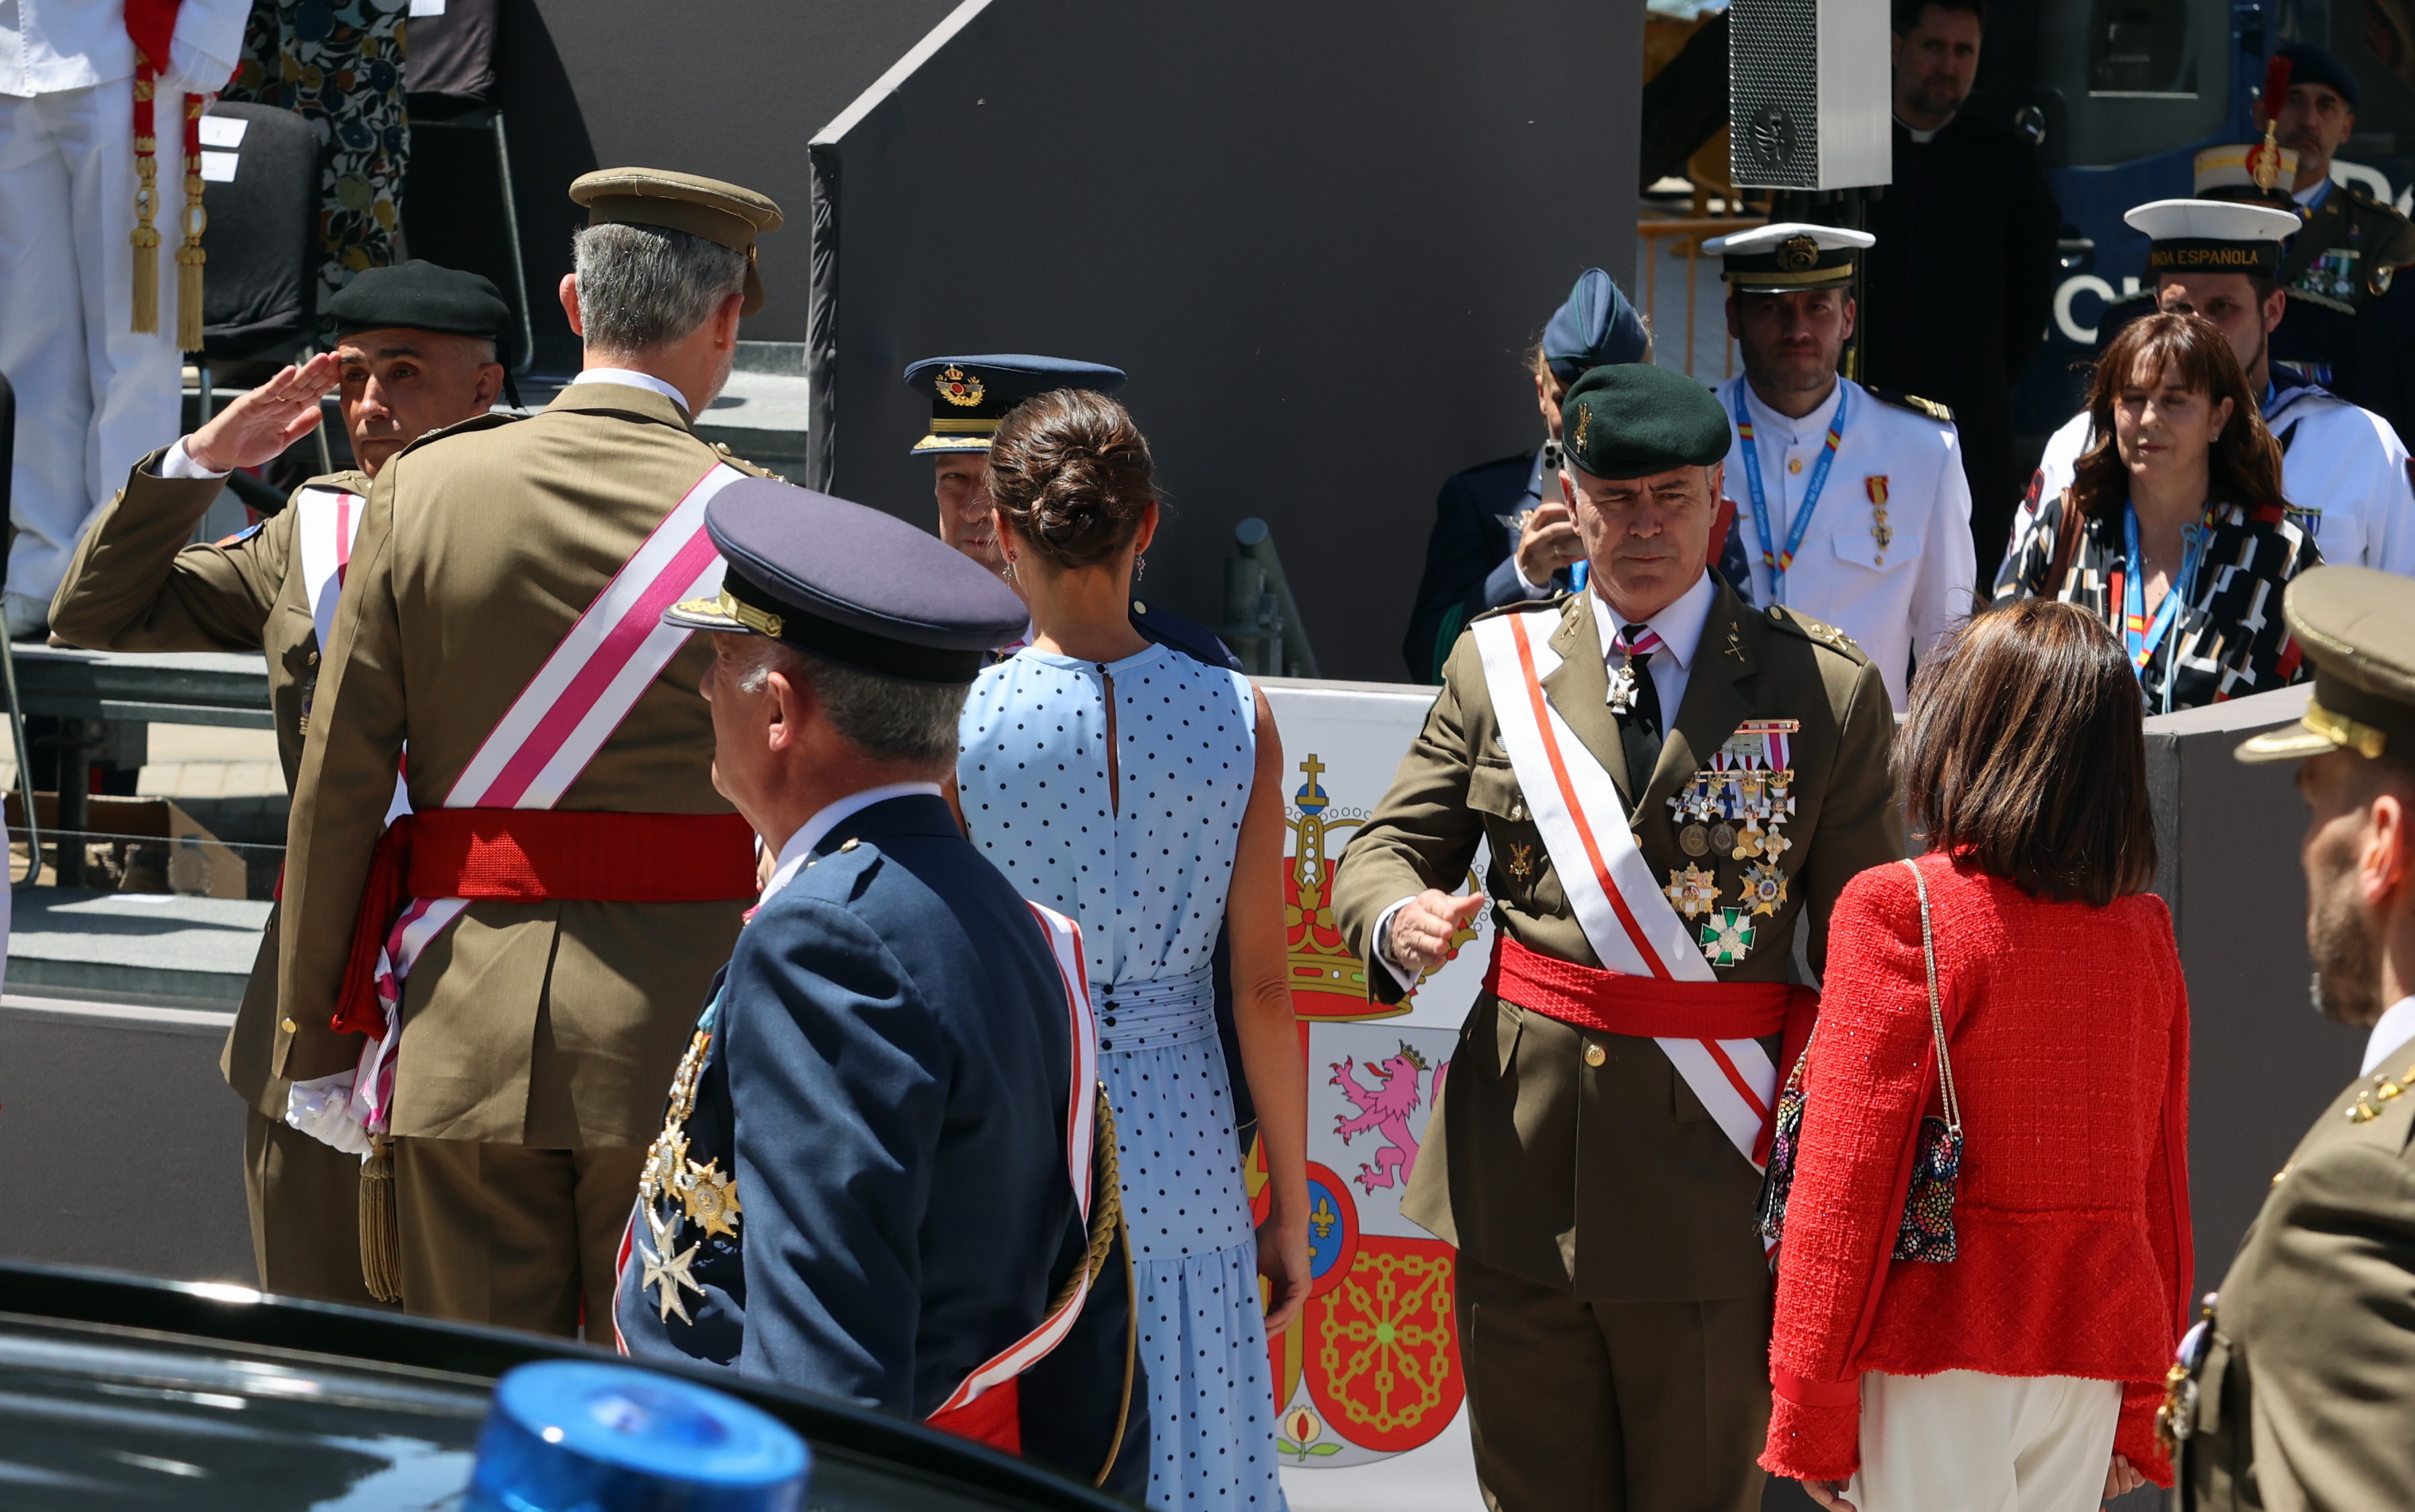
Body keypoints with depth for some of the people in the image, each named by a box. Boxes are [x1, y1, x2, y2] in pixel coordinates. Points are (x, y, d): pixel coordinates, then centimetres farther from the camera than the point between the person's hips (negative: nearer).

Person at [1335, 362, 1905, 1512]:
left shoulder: (1827, 692, 0)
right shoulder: (1495, 667, 9)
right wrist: (1400, 918, -16)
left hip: (1711, 1188, -2)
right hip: (1518, 1173, 3)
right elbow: (1384, 849, 10)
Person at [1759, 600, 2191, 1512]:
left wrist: (1809, 1416, -5)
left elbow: (1845, 1180, -10)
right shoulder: (2144, 932, 4)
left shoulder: (1898, 912, -11)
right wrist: (2144, 1415, 19)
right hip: (2094, 1359, 5)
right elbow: (2162, 1183, 10)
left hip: (1941, 1358, -5)